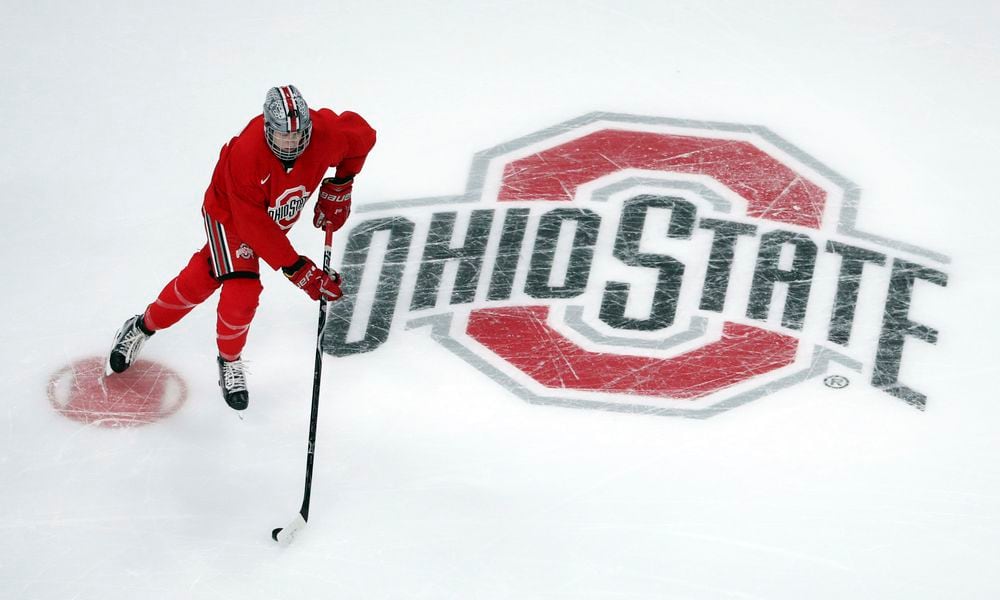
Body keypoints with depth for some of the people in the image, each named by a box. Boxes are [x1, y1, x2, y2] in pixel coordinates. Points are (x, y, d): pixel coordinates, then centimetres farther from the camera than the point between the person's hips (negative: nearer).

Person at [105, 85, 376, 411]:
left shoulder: (326, 133, -30)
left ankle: (142, 328, 31)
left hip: (276, 216, 5)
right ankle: (229, 361, 16)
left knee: (201, 279, 7)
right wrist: (298, 269, -34)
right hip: (229, 213, -5)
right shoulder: (245, 156, -41)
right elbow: (255, 228, -35)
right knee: (242, 292, -15)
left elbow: (363, 135, -6)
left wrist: (338, 190, -4)